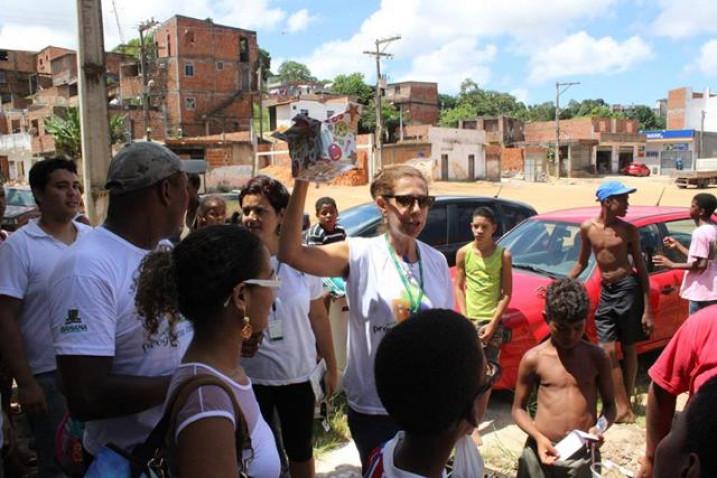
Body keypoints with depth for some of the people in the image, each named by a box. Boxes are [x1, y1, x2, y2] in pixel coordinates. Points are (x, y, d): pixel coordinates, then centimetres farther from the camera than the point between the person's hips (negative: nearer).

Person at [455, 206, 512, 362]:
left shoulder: (503, 255, -5)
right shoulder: (463, 253, -1)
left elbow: (507, 293, -3)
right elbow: (459, 287, 4)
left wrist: (493, 324, -10)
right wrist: (464, 318, -6)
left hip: (492, 321, -1)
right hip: (469, 319, 1)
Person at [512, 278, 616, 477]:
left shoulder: (596, 357, 1)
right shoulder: (533, 358, -4)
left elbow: (609, 405, 9)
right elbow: (518, 408, 3)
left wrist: (601, 427, -11)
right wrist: (538, 437, -14)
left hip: (583, 454, 1)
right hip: (542, 451, -1)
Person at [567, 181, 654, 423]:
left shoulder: (628, 230, -6)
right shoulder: (588, 228, 0)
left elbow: (641, 268, -4)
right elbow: (582, 263, 12)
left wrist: (648, 310, -8)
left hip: (628, 288, -3)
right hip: (606, 292, 3)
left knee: (628, 349, 6)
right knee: (608, 351, -1)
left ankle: (625, 404, 18)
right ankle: (624, 407, 5)